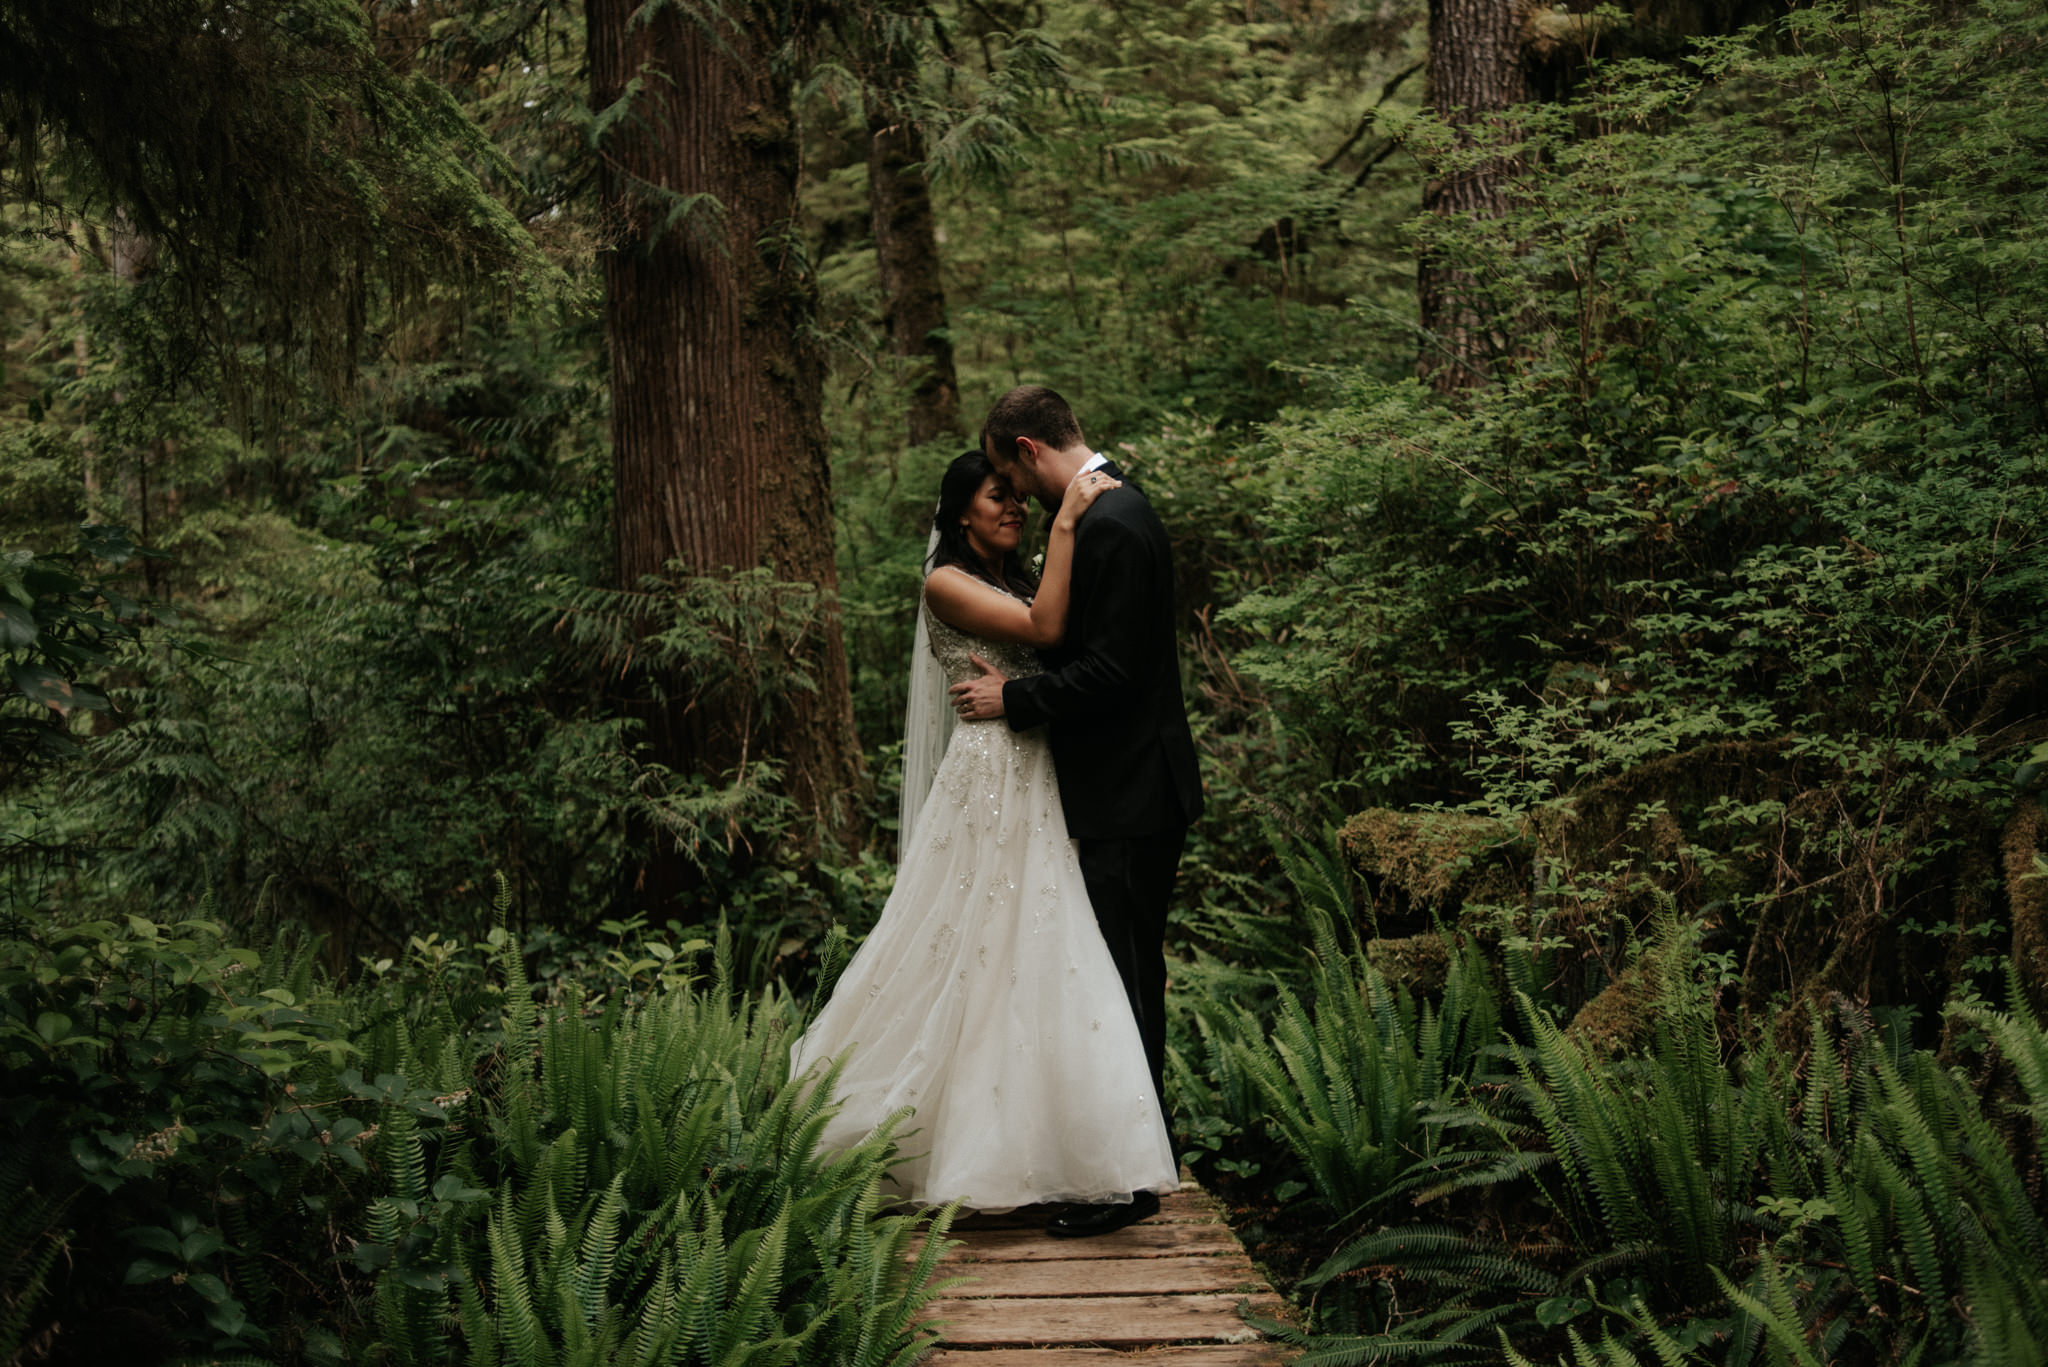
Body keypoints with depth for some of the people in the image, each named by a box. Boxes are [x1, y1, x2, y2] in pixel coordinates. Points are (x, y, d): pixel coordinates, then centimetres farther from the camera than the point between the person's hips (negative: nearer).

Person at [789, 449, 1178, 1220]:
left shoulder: (1017, 583, 20)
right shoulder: (947, 583, -5)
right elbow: (1046, 629, -18)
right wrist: (1066, 524, -17)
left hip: (1039, 786, 8)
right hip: (991, 778, -8)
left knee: (1042, 959, 7)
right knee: (980, 955, -3)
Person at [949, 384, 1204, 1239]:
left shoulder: (1110, 527, -19)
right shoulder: (1112, 511, 14)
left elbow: (1111, 670, -22)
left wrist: (1015, 699, -13)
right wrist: (1022, 686, 14)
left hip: (1128, 799, -11)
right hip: (1130, 790, 11)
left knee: (1120, 984, -6)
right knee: (1132, 977, 17)